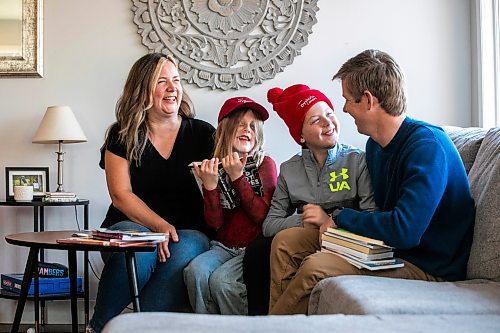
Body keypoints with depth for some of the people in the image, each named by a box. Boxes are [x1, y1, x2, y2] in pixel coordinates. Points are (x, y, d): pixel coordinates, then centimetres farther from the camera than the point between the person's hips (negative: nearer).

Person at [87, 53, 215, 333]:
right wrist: (159, 225, -17)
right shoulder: (123, 135, 8)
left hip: (189, 230, 0)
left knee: (185, 252, -35)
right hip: (133, 224, 0)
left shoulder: (203, 134, 8)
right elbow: (121, 194, -1)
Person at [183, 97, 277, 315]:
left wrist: (237, 177, -16)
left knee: (220, 279, -27)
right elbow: (215, 223, -1)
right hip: (224, 246, 3)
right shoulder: (214, 168, 5)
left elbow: (262, 215, -13)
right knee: (195, 271, -25)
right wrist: (209, 185, -15)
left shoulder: (264, 164, -1)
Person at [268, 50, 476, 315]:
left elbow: (405, 230, -29)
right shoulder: (374, 144, 7)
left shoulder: (427, 145, -21)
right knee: (285, 242, 1)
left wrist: (338, 218, -15)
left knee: (315, 268, -27)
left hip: (428, 267, -9)